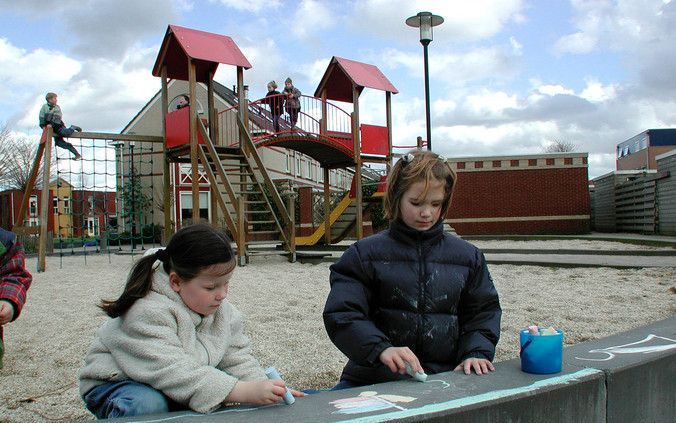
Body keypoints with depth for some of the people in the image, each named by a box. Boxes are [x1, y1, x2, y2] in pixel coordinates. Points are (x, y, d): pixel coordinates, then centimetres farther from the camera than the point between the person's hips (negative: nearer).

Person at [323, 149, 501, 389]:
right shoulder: (365, 254, 6)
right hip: (374, 378, -2)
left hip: (445, 377, 2)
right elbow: (342, 314, -3)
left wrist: (476, 353, -1)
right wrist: (381, 349, -20)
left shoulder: (467, 256, 15)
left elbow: (484, 312, 19)